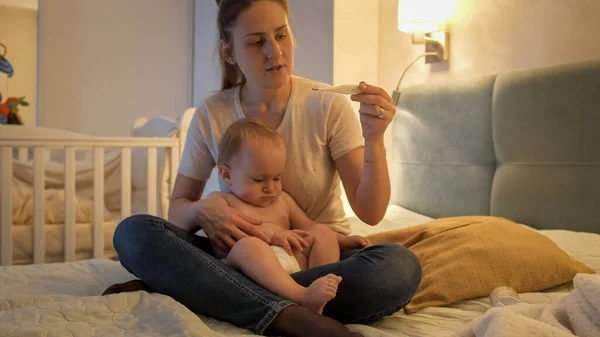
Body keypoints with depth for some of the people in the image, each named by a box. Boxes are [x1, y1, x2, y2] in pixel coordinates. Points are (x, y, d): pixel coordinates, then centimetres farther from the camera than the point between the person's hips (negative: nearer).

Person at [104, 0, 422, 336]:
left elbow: (370, 213, -11)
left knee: (400, 267, -32)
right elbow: (177, 209, 3)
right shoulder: (211, 114, -3)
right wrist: (201, 210, -21)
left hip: (322, 256, 0)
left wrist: (374, 139, -28)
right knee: (133, 232, -22)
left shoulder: (328, 105, -8)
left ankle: (208, 292, -27)